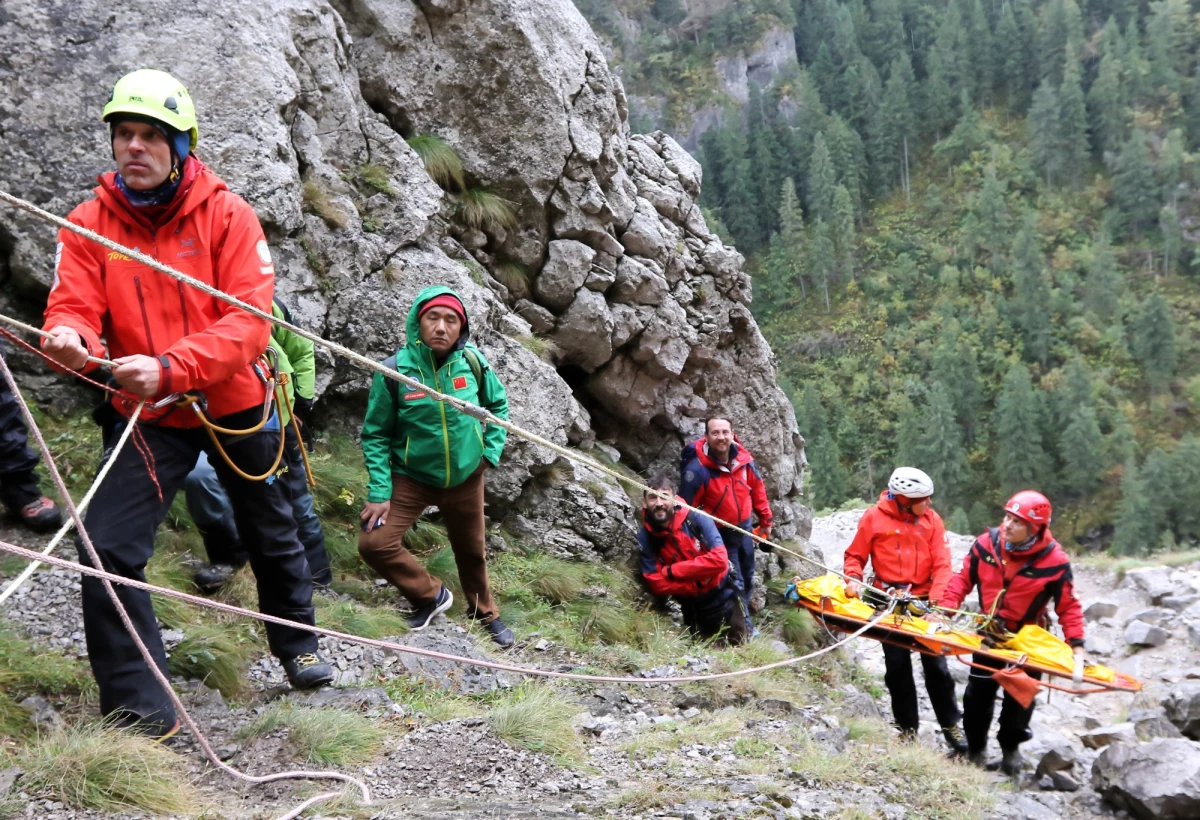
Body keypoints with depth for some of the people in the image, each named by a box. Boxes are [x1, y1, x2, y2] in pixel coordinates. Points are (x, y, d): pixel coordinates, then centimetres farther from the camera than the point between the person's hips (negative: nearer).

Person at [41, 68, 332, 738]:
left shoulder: (228, 215, -13)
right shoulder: (89, 223, -6)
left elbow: (251, 320, -23)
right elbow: (73, 305, -13)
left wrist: (171, 367, -38)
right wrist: (69, 337, -39)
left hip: (234, 404, 0)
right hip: (147, 415, 1)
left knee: (271, 534, 19)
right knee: (108, 553, -16)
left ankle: (298, 645, 47)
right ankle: (142, 711, -3)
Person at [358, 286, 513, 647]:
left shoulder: (473, 363, -12)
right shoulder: (394, 370, -19)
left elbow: (498, 405, 8)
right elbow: (376, 435, -11)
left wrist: (491, 452, -1)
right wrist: (379, 492, -16)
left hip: (465, 477, 2)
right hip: (410, 477, -1)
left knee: (472, 551, 17)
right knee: (375, 543, -17)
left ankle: (486, 613, 46)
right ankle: (431, 595, 9)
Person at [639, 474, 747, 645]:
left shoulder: (696, 519, -19)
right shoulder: (645, 538, -14)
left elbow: (719, 560, -27)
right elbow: (656, 583, -17)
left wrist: (672, 571, -24)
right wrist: (697, 585, -24)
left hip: (726, 597, -1)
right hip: (694, 610, 1)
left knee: (742, 646, 17)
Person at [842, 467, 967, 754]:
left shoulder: (931, 519, -1)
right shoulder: (874, 518, -5)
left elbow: (941, 565, -5)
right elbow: (855, 556, 3)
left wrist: (936, 602, -17)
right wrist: (854, 579, -17)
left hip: (923, 600, 1)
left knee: (936, 666, 0)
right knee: (897, 667, 6)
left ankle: (951, 726, 11)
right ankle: (908, 727, 18)